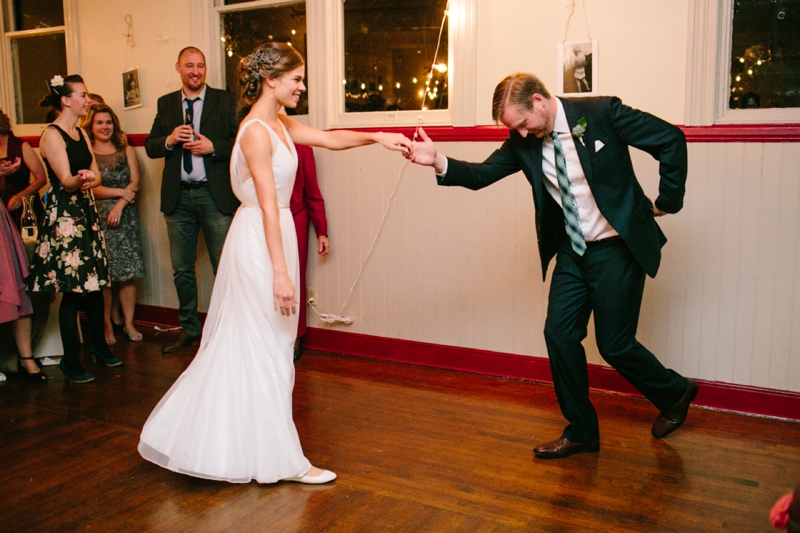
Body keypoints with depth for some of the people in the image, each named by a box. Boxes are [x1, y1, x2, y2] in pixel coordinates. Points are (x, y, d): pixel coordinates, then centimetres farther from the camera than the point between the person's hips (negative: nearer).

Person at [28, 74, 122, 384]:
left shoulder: (81, 134, 15)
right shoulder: (52, 135, -9)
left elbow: (96, 173, 5)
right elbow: (66, 181, -18)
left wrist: (89, 180, -16)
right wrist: (80, 180, -39)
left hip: (86, 211, 8)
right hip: (63, 215, -8)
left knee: (95, 283, 10)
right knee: (72, 290, -5)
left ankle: (99, 346, 25)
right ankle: (70, 360, 5)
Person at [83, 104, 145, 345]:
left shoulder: (126, 150, 12)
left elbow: (135, 183, 3)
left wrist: (119, 205, -10)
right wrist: (120, 192, -7)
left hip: (124, 216, 2)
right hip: (97, 218, -2)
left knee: (127, 273, -2)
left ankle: (128, 322, 4)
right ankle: (108, 323, 6)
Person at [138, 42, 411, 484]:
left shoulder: (280, 124, 10)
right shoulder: (256, 132, -17)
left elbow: (329, 139, 17)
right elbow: (268, 206, -21)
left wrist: (377, 138, 5)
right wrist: (280, 273, -22)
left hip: (273, 236, 10)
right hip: (260, 243, -10)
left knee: (249, 344, 17)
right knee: (266, 348, 0)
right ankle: (283, 459, 12)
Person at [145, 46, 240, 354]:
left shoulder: (225, 101, 3)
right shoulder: (166, 104, 13)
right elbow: (150, 147, 10)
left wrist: (213, 147, -16)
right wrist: (170, 139, -9)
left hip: (216, 195, -3)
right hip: (179, 197, 4)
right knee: (181, 269, 10)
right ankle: (189, 330, 24)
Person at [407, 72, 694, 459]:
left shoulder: (602, 113, -15)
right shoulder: (523, 142, 0)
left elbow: (671, 140, -9)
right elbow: (481, 174, -3)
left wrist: (667, 202, -5)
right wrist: (439, 163, -20)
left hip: (617, 248, -5)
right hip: (573, 251, 6)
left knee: (614, 344, -1)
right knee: (559, 333, 1)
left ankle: (675, 393, 30)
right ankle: (581, 432, 18)